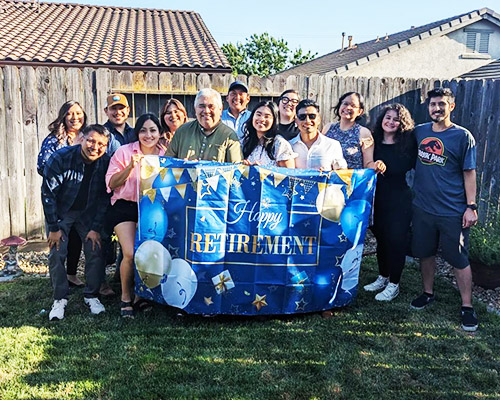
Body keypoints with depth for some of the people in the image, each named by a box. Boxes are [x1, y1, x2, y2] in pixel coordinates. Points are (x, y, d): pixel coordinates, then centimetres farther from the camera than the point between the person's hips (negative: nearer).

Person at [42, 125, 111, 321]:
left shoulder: (105, 163, -15)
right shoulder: (60, 158, -23)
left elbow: (104, 198, -6)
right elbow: (48, 194, -17)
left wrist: (96, 228, -10)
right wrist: (53, 228, -15)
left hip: (88, 213, 2)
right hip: (61, 212, -2)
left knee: (95, 251, -7)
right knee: (57, 253, -10)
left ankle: (91, 296, 10)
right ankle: (60, 299, 6)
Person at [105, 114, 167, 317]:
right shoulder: (124, 152, -1)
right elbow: (111, 183, -3)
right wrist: (130, 167, -16)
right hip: (125, 207, -2)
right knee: (131, 253, -16)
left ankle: (141, 295, 18)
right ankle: (125, 297, 5)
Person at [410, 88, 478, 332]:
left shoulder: (462, 136, -6)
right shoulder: (419, 132, 5)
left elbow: (469, 173, -5)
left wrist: (471, 206, -10)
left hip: (452, 211, -4)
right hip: (423, 207, 4)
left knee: (458, 259, 4)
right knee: (425, 253, 16)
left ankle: (467, 307, 18)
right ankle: (428, 293, 36)